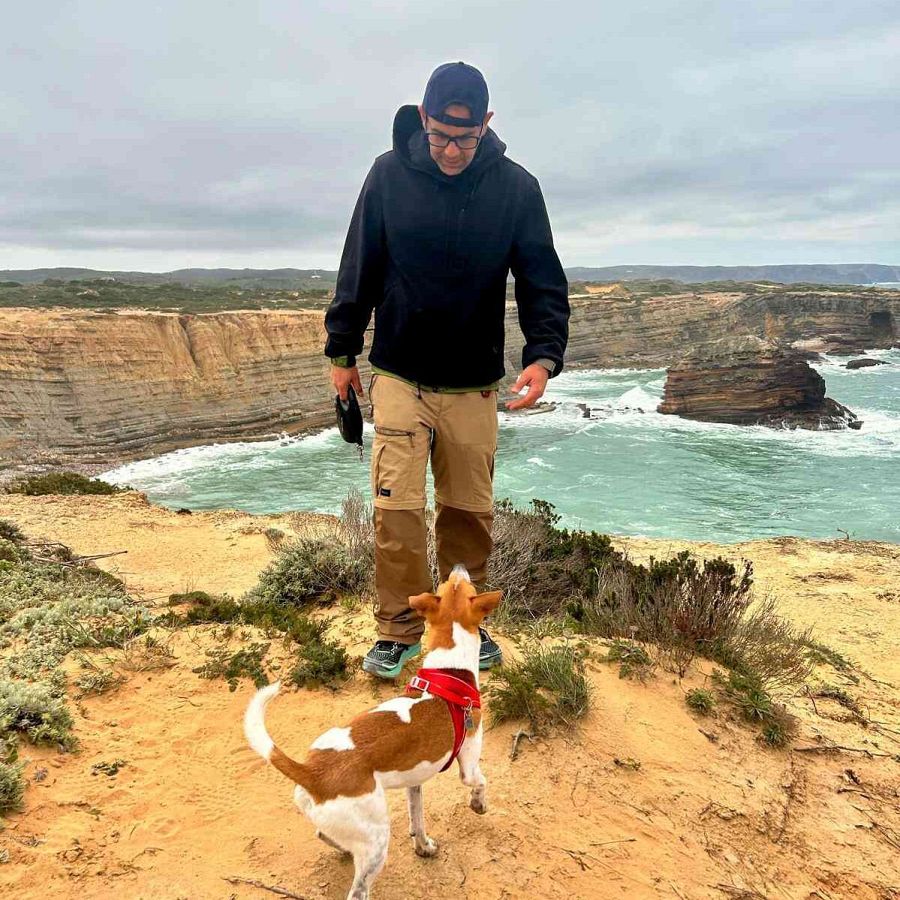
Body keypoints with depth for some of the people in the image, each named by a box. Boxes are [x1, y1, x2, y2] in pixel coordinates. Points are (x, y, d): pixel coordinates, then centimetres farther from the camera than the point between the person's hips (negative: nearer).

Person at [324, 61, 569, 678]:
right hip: (399, 377, 0)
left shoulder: (517, 188, -4)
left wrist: (544, 355, -20)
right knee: (397, 508, -5)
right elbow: (359, 269, 4)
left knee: (470, 511, 8)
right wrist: (342, 350, 7)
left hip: (475, 385, 1)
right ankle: (399, 631, 11)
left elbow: (543, 281, -3)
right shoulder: (390, 174, -4)